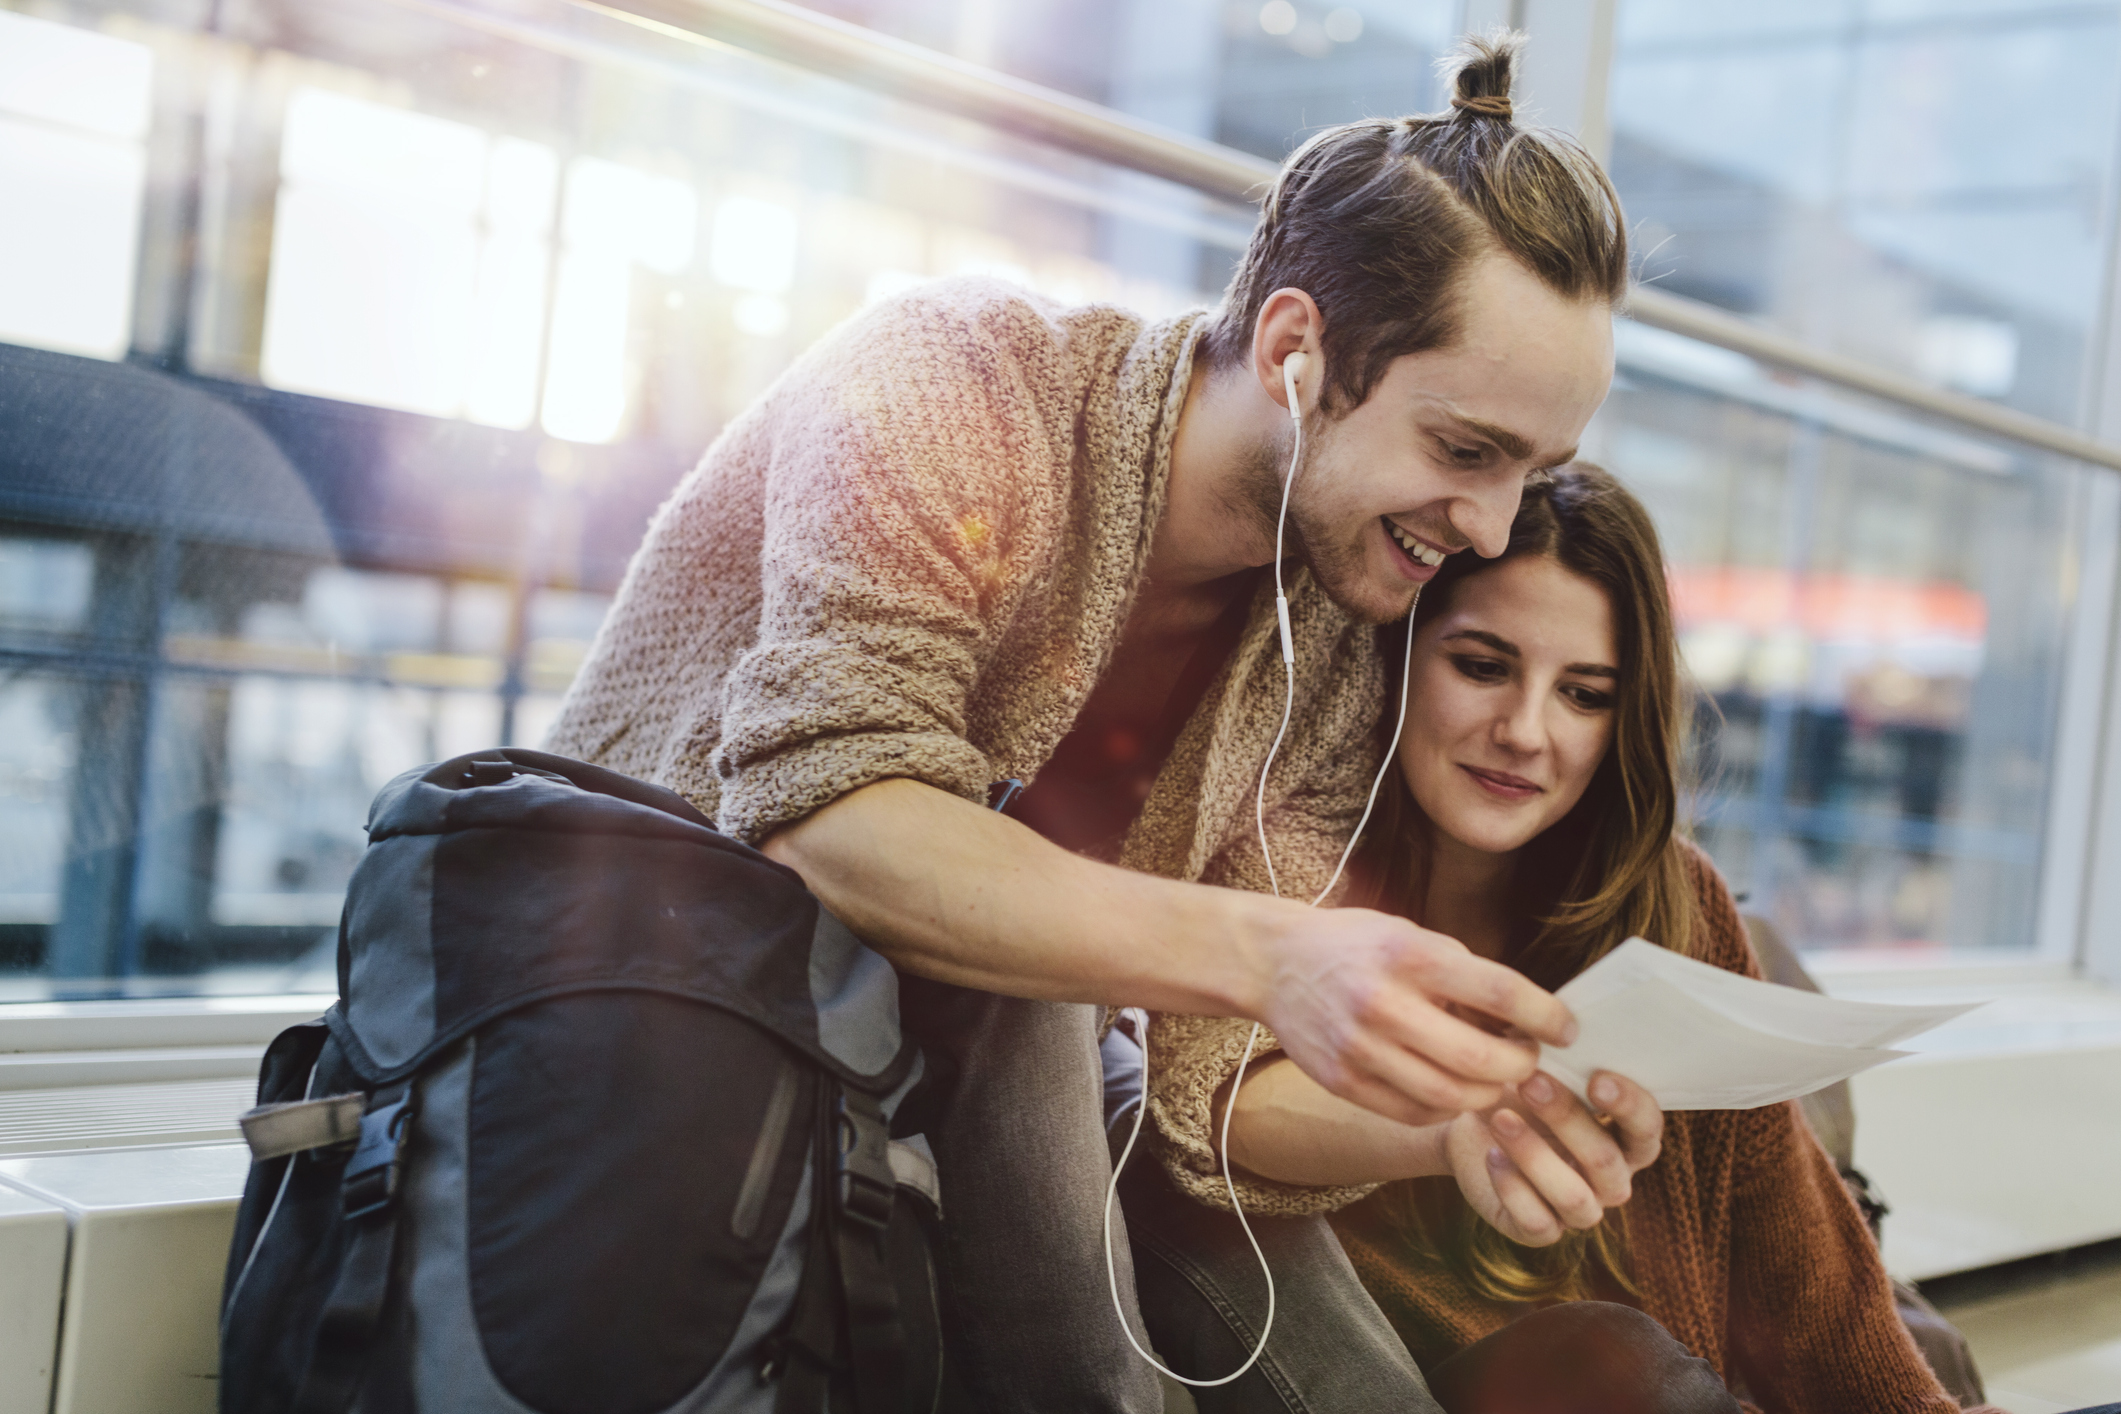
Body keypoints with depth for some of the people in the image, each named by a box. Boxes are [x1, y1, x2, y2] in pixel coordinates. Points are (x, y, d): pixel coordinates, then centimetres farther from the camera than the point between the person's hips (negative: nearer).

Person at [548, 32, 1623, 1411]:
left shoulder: (1334, 654, -1)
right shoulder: (961, 381, -17)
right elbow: (822, 815, -31)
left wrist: (1454, 1114, -26)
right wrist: (1267, 955, -41)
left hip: (985, 1094, 5)